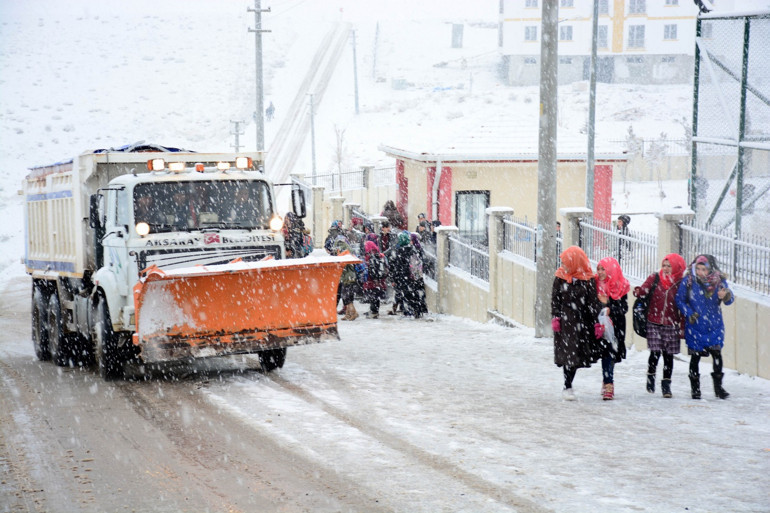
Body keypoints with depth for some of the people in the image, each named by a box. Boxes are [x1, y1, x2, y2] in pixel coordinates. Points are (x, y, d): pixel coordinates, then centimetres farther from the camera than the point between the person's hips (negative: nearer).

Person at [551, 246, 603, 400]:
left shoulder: (588, 279, -3)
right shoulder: (560, 278, 2)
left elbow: (593, 302, -1)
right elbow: (555, 299, 6)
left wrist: (597, 323, -4)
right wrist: (555, 317, -3)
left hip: (583, 322, 0)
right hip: (565, 322, 0)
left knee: (577, 355, 4)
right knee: (569, 354, -4)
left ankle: (568, 385, 17)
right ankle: (567, 387, 3)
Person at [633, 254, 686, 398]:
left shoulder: (680, 284, 2)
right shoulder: (655, 278, 4)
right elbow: (645, 288, -8)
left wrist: (682, 326, 4)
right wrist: (639, 291, -32)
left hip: (671, 325, 0)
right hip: (654, 323, 0)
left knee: (668, 355, 3)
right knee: (655, 352, -7)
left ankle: (666, 385, 14)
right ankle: (650, 377, 17)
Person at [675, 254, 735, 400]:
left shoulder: (719, 281, -4)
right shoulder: (688, 281, -7)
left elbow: (729, 300, -3)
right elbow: (680, 300, 1)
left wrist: (726, 296, -27)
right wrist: (689, 314, -13)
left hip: (715, 326, 1)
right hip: (695, 327, -1)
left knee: (716, 352, -6)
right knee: (695, 355, 4)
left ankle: (718, 386, 9)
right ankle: (695, 387, 17)